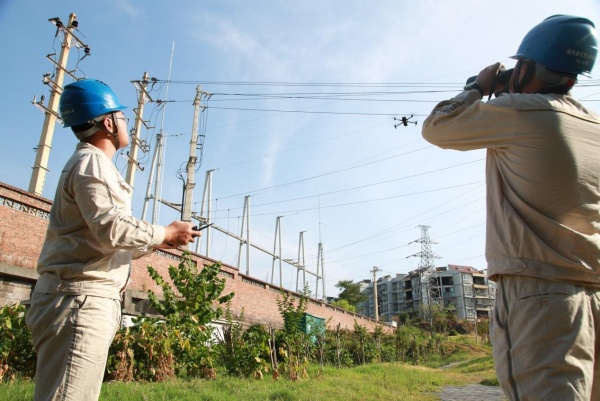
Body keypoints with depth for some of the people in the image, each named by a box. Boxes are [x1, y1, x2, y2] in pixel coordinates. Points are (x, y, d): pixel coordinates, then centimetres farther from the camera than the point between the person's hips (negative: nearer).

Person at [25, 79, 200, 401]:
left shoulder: (88, 163, 25)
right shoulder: (92, 162, -7)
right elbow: (112, 229, -22)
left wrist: (156, 243, 19)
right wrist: (166, 233, -8)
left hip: (85, 301, 10)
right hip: (80, 300, -10)